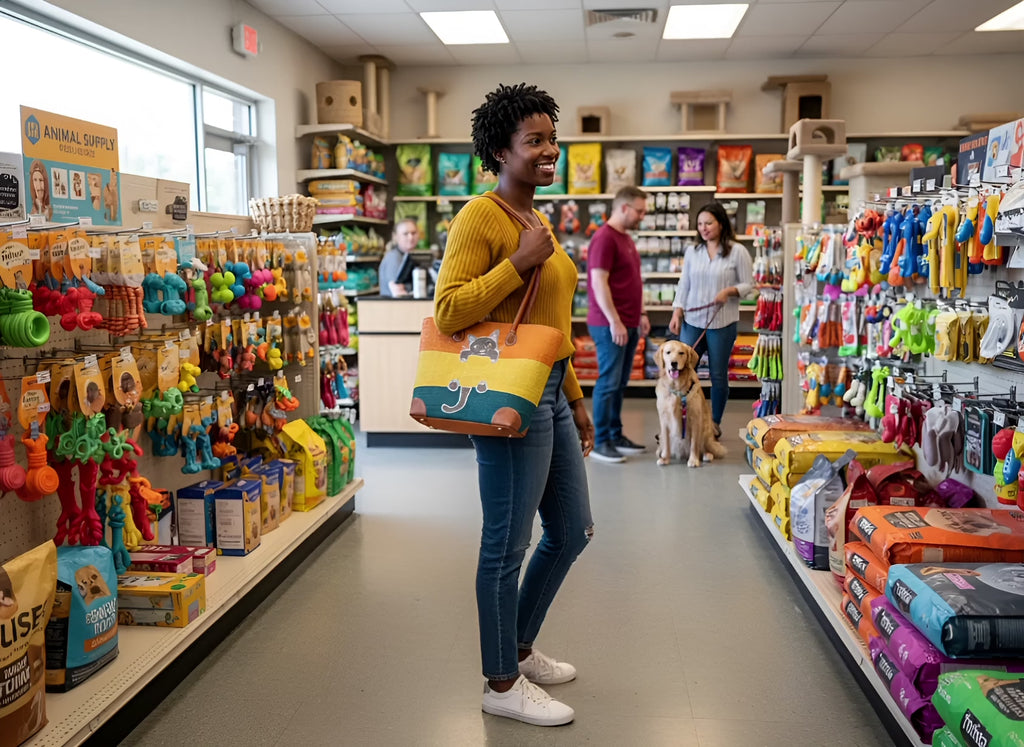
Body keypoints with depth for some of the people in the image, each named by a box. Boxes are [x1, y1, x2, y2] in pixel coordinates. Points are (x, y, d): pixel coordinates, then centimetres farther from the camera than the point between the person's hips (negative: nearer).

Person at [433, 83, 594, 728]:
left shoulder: (539, 220, 16)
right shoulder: (481, 217, -11)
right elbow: (448, 311, -19)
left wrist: (576, 400, 21)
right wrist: (520, 262, -20)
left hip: (552, 396, 10)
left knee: (572, 532, 18)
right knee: (509, 545, 2)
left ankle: (521, 650, 37)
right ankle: (502, 685, 20)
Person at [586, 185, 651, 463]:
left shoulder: (626, 238, 16)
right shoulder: (604, 238, -14)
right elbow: (599, 283, -19)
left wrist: (641, 314, 18)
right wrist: (614, 321, -21)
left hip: (628, 324, 9)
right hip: (611, 325, -9)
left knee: (620, 383, 12)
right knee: (608, 382, -5)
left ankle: (616, 436, 20)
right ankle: (601, 442, 2)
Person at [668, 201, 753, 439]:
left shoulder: (738, 252, -3)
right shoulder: (692, 252, 8)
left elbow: (748, 284, 0)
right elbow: (684, 285, 10)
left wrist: (729, 291, -19)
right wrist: (676, 313, 0)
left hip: (722, 323, -3)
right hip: (692, 321, 3)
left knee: (718, 375, 7)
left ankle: (715, 424, 21)